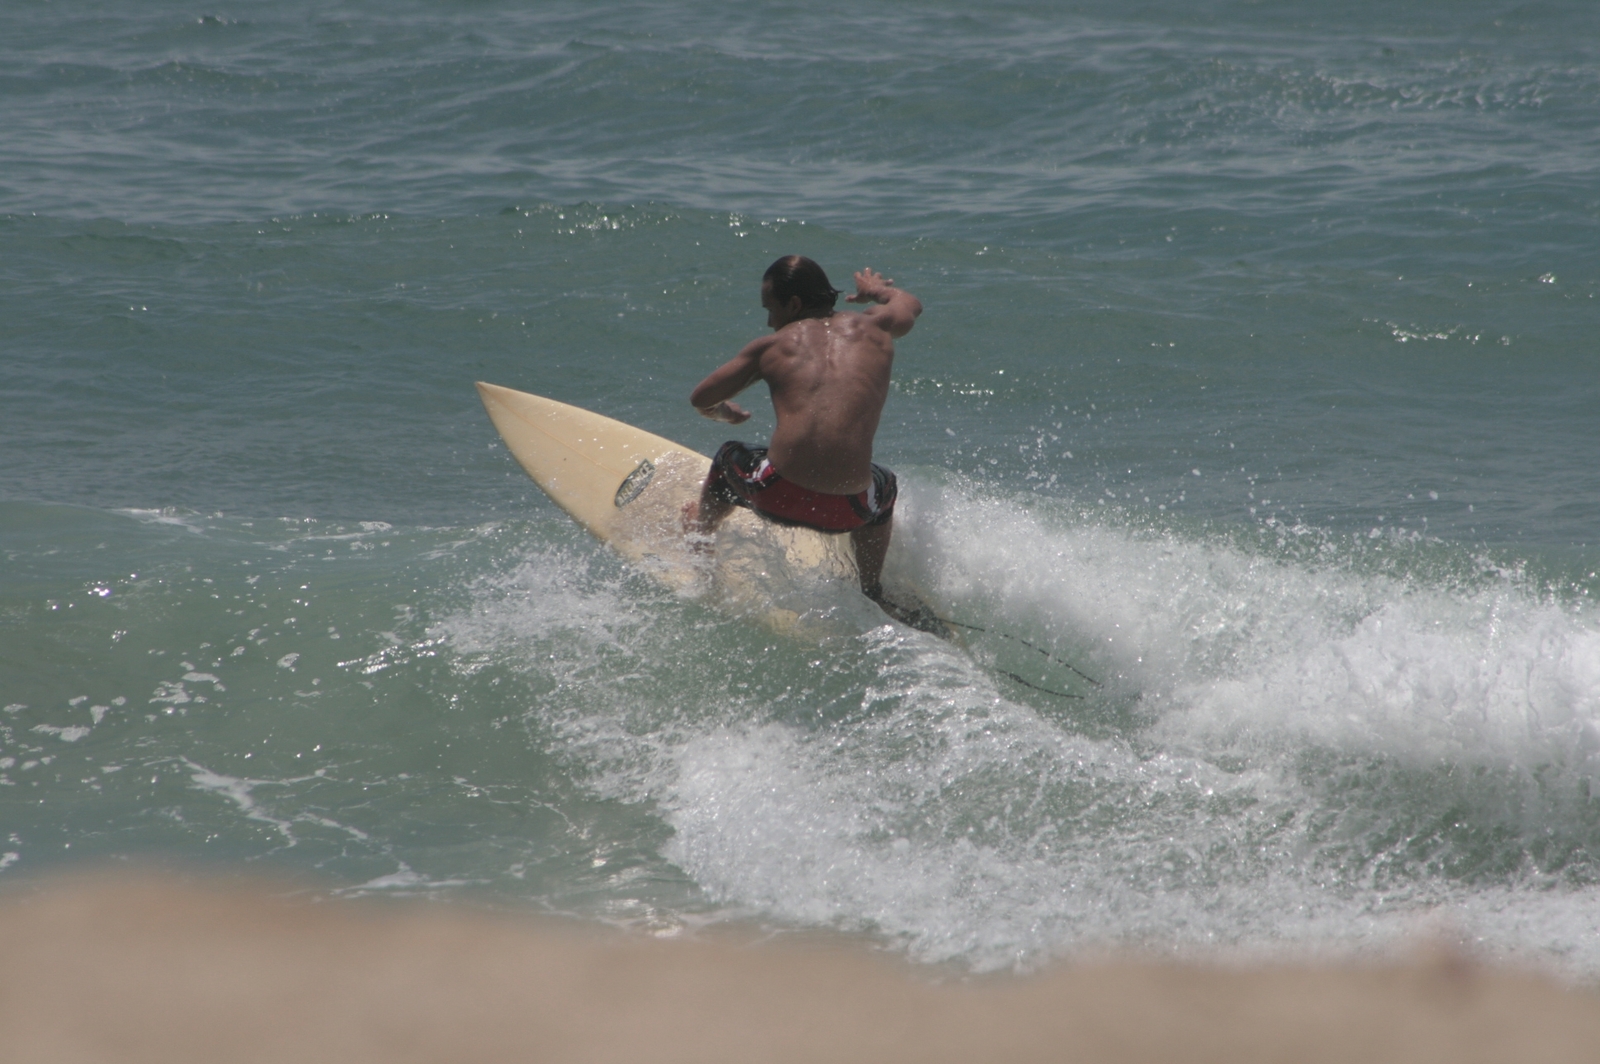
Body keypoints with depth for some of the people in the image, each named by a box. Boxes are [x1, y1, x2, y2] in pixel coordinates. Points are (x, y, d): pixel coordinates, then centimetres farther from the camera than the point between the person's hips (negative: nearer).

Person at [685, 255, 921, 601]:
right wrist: (877, 291, 62)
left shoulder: (772, 345, 8)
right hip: (848, 511, 1)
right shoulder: (874, 329, 13)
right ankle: (870, 592, 52)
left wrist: (722, 412, 41)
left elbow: (700, 399, 17)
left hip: (779, 495, -1)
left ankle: (700, 535, 62)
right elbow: (910, 304, 39)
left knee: (729, 459, 35)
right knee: (884, 486, 40)